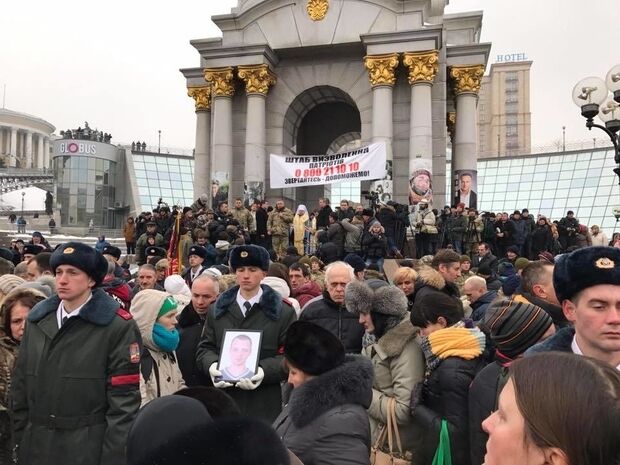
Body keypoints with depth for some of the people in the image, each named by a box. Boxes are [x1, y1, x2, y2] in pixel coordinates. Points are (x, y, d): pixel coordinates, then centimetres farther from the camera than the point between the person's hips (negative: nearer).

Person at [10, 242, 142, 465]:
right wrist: (20, 442, 7)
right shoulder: (37, 319, 4)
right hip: (36, 447, 5)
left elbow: (123, 401, -14)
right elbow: (20, 386, 9)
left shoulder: (118, 326, -14)